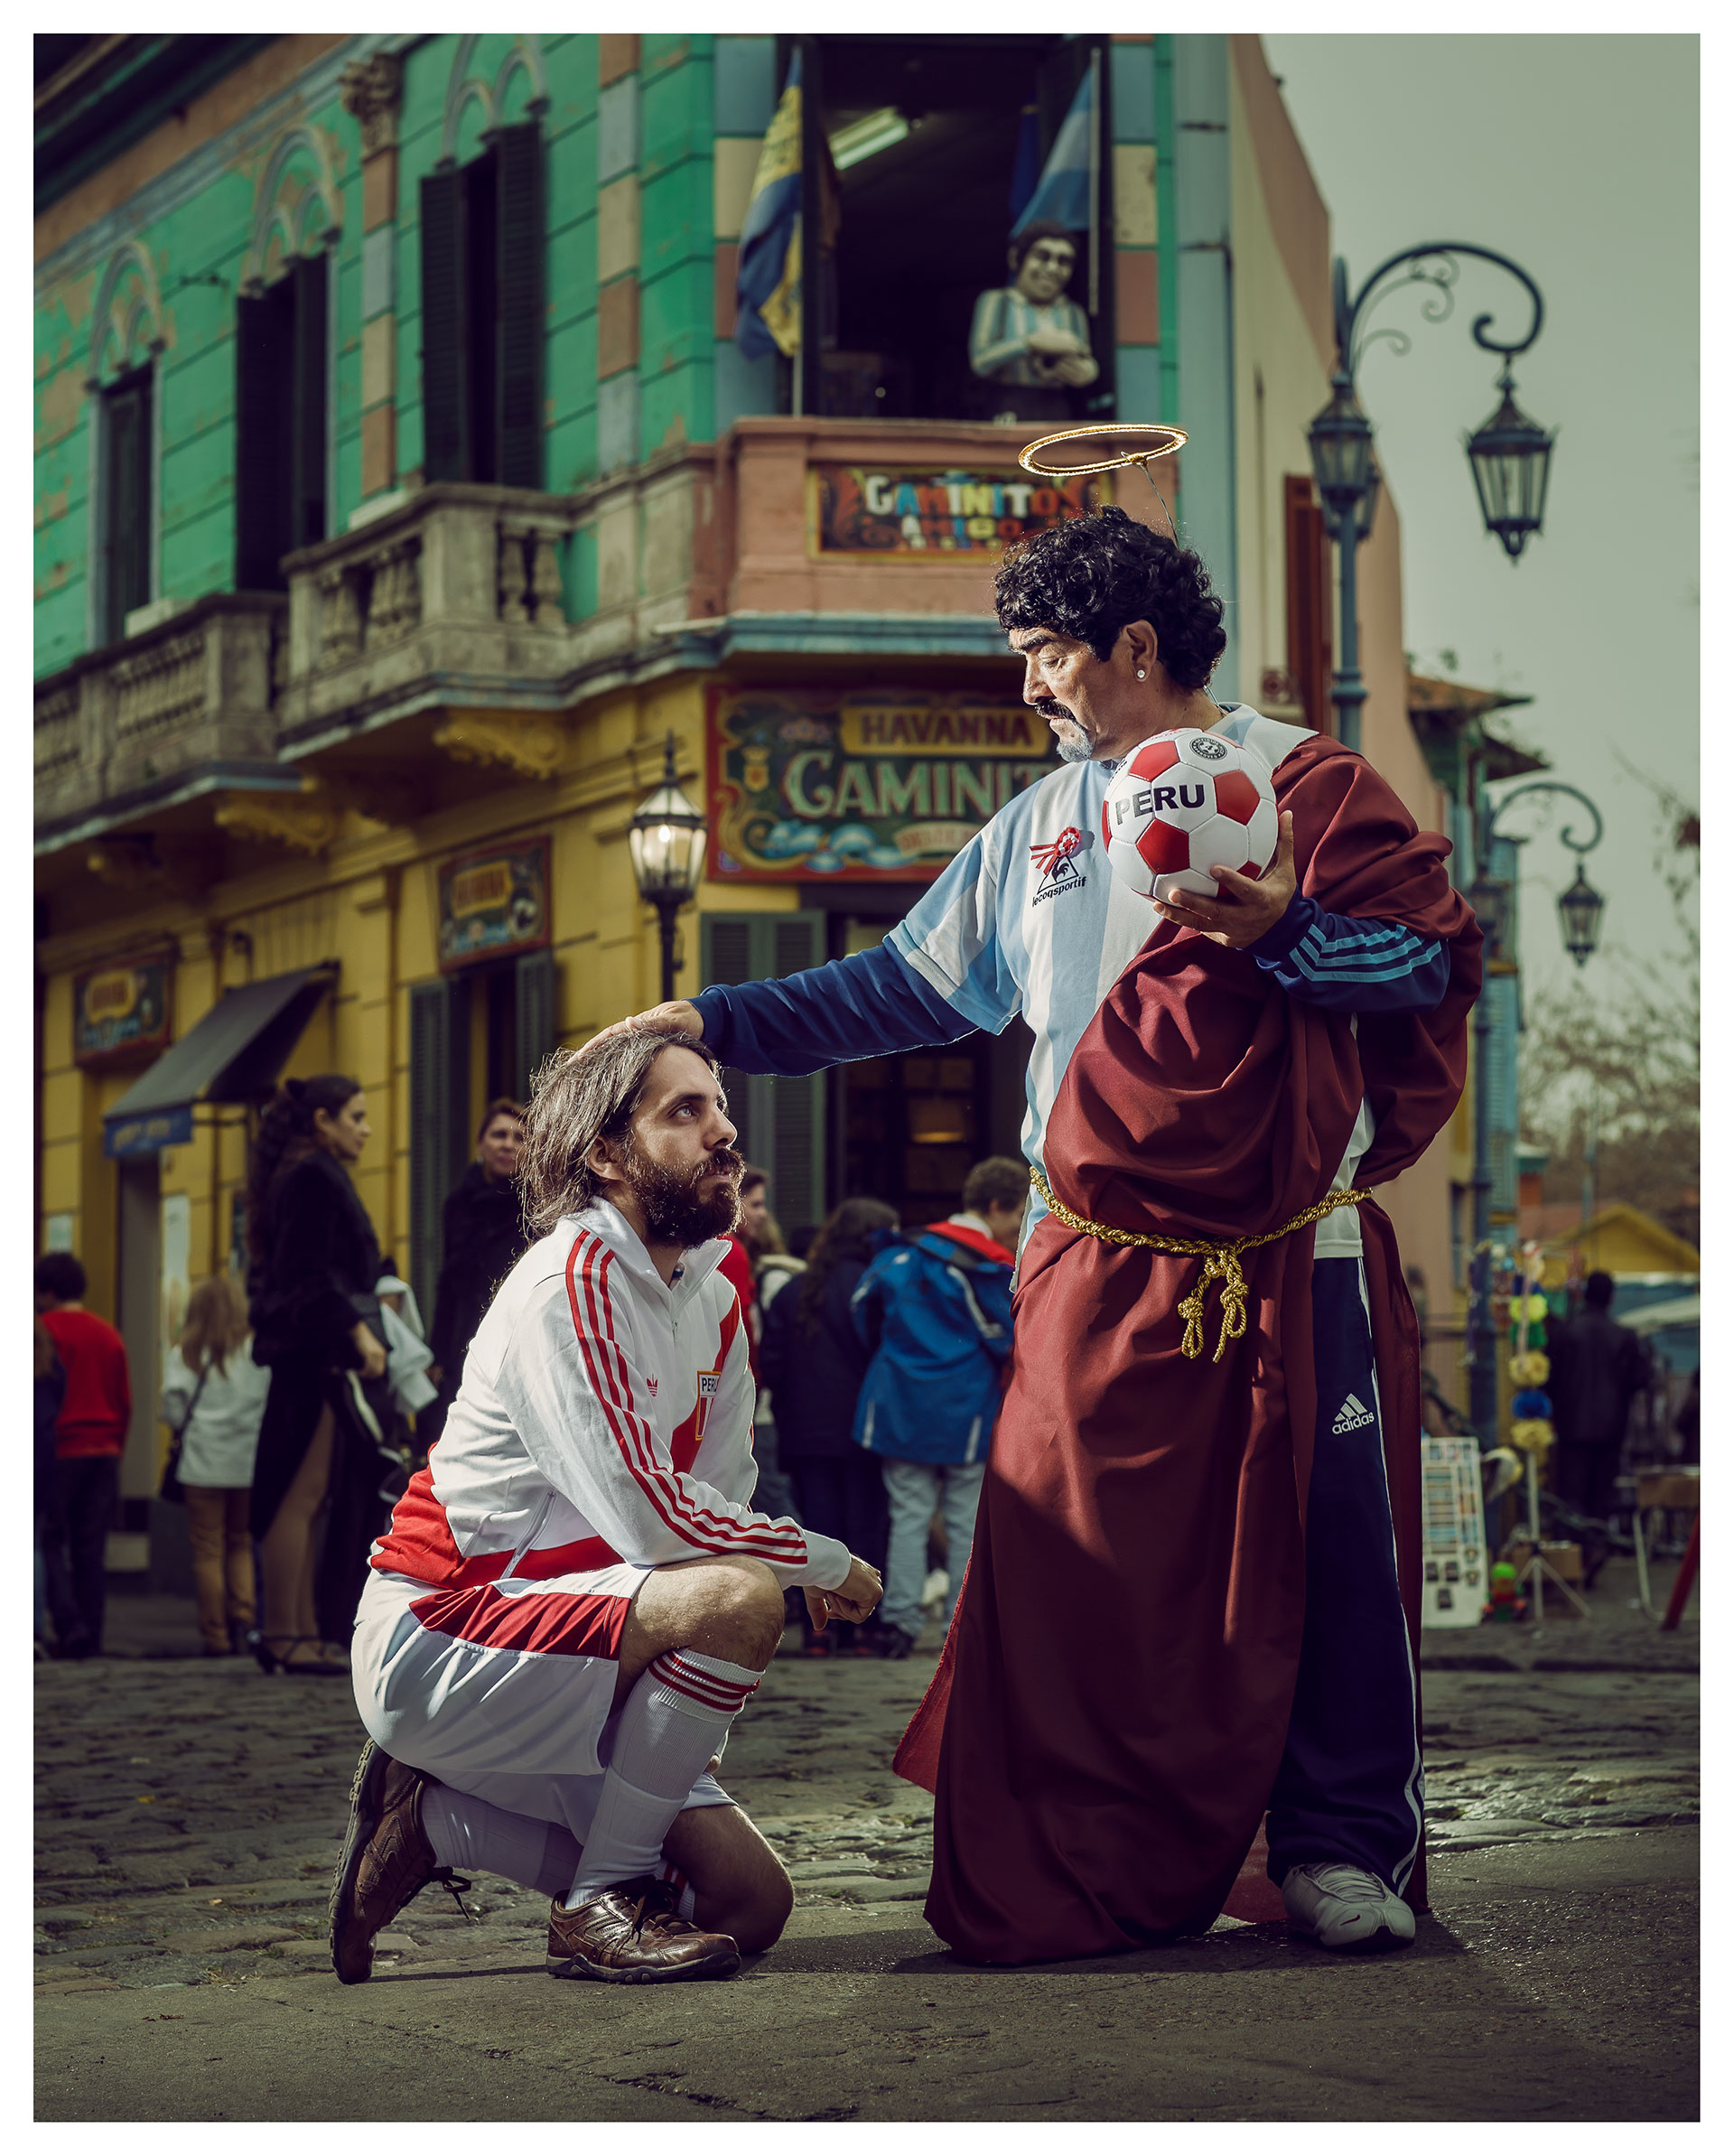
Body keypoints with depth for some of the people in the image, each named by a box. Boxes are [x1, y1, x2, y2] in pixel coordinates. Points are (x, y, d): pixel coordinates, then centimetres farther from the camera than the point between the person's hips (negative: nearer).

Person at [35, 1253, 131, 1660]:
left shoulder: (44, 1329, -7)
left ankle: (69, 1625, -16)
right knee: (91, 1547, 7)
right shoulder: (108, 1334, 11)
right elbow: (124, 1401, 13)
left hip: (59, 1453, -5)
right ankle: (91, 1637, 6)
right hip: (104, 1452, 5)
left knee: (50, 1541, -1)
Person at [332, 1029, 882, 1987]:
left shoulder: (714, 1298, 11)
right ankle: (601, 1903, -15)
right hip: (432, 1639, -9)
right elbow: (649, 1519, -25)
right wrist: (828, 1564, -12)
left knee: (751, 1906, -1)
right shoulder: (571, 1282, -17)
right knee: (740, 1599, -30)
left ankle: (432, 1818, 10)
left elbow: (718, 1506, 8)